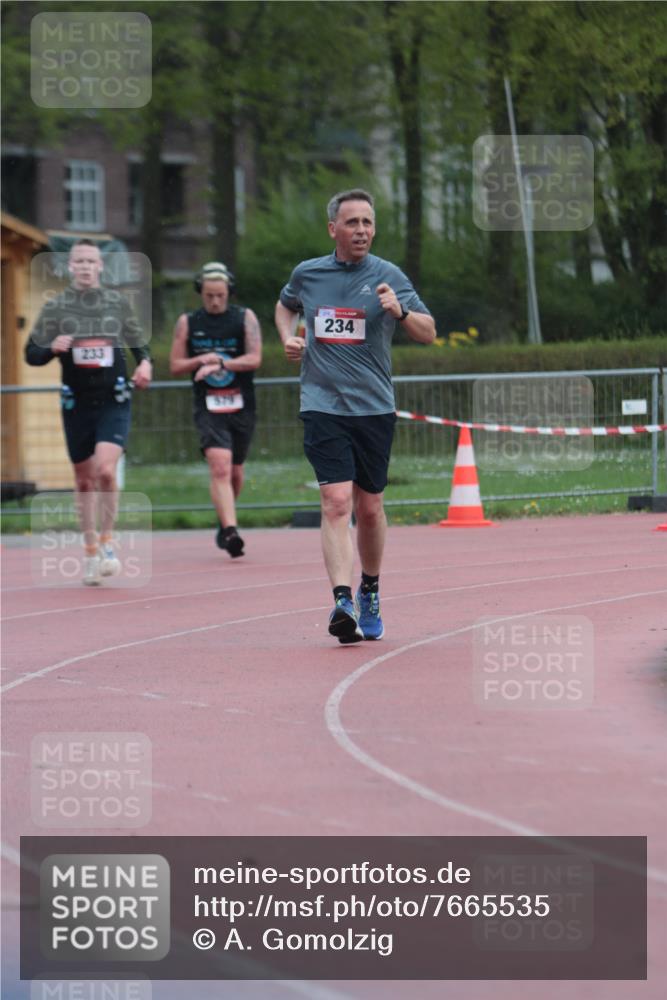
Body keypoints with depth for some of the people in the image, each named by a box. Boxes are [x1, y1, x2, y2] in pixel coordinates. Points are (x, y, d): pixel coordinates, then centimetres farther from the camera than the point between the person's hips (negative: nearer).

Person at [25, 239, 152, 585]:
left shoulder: (117, 302, 5)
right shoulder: (56, 307, 3)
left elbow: (139, 344, 16)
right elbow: (31, 354, 5)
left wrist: (145, 363, -5)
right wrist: (52, 348, -16)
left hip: (114, 401, -1)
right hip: (77, 403, 1)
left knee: (106, 470, -20)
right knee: (84, 479, 8)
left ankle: (107, 542, -3)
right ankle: (90, 550, 24)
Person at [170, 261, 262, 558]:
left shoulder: (245, 318, 3)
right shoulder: (187, 323, 6)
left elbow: (254, 359, -8)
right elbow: (175, 366, 7)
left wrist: (219, 363, -18)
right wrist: (200, 360, -11)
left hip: (241, 405, 1)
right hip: (208, 407, -1)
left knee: (235, 472, 13)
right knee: (220, 467, -20)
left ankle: (224, 523, 37)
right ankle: (230, 531, -29)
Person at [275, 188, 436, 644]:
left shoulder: (388, 276, 0)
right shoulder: (307, 274, 5)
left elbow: (429, 333, -3)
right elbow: (286, 306, 28)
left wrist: (400, 312, -22)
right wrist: (288, 337, 8)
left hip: (374, 407, 1)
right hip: (322, 405, -1)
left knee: (369, 507, 11)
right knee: (336, 502, -15)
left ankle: (370, 593, 33)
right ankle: (343, 603, -25)